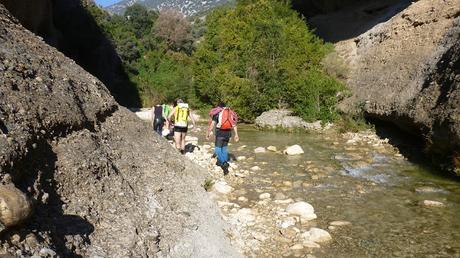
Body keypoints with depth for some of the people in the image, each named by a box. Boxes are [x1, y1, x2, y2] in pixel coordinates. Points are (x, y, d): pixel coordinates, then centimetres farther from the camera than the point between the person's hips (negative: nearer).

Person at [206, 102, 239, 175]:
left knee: (217, 149, -2)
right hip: (228, 133, 5)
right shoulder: (230, 113, 13)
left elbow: (212, 124, -4)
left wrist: (208, 133, 1)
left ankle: (224, 164, -14)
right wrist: (236, 135, 4)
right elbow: (234, 124, 5)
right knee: (224, 148, 18)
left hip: (220, 133, -5)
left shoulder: (217, 113, 2)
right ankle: (220, 162, 27)